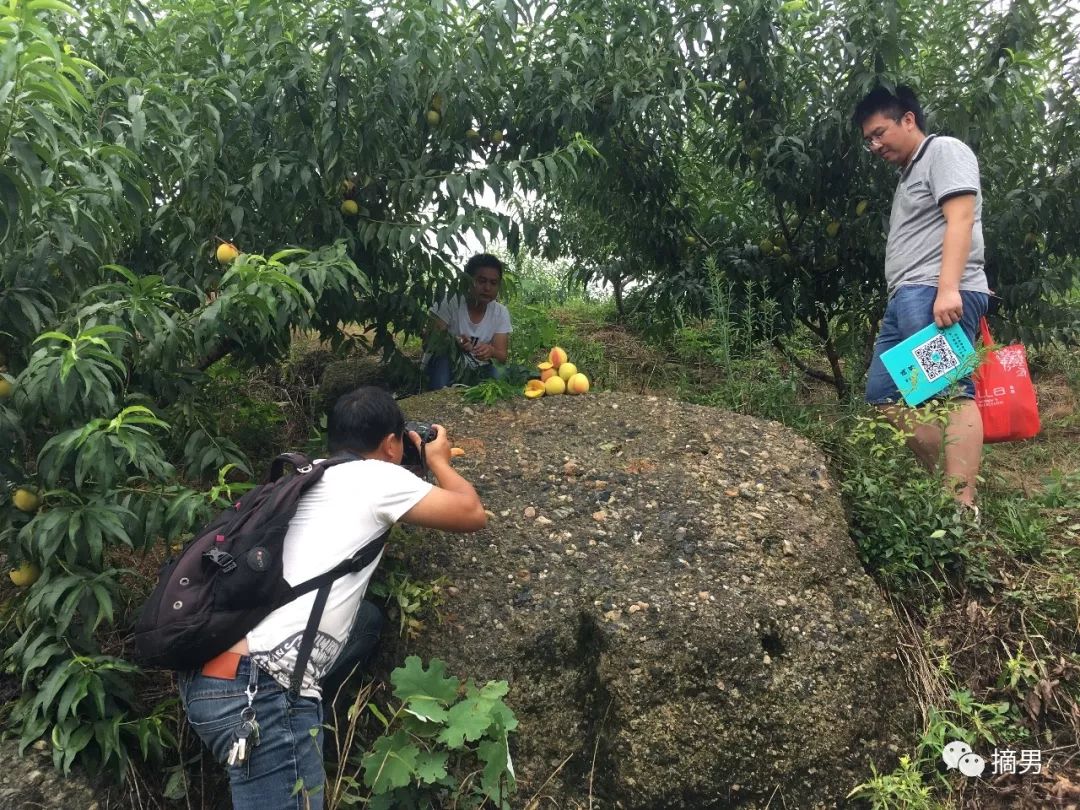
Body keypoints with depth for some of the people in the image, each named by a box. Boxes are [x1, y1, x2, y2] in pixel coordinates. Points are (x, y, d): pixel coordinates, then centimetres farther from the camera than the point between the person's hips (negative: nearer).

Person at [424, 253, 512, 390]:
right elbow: (431, 342, -18)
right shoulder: (450, 303, -15)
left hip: (477, 371, 2)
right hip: (444, 367, -2)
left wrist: (491, 351, -35)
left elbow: (502, 356, -11)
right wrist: (454, 343, -39)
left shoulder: (501, 313, -6)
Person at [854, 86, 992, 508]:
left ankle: (961, 503, -20)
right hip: (906, 298, 10)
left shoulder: (944, 151, 2)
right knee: (884, 395, 5)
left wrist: (947, 288, -24)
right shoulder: (909, 173, 29)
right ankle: (943, 479, 9)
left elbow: (960, 220, -12)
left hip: (938, 294, -10)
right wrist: (905, 296, 18)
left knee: (949, 393, -16)